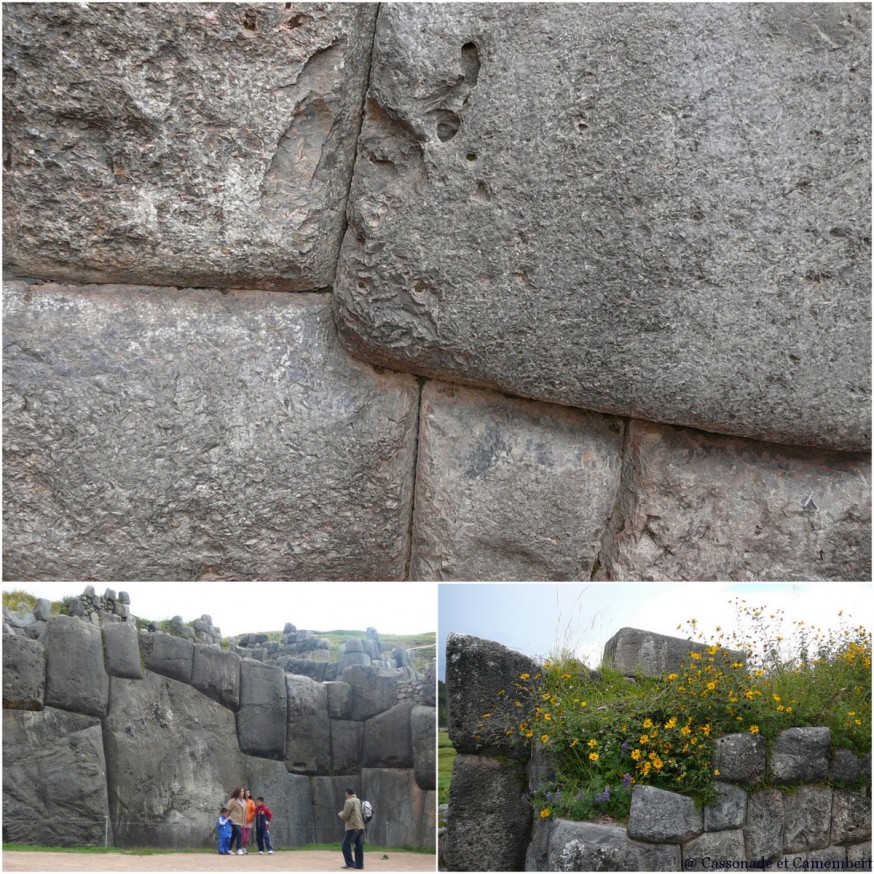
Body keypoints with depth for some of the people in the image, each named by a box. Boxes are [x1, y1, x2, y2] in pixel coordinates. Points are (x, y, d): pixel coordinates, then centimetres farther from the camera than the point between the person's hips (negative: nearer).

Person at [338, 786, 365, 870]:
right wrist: (344, 812, 23)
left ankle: (350, 863, -7)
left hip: (353, 827, -8)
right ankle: (359, 864, 7)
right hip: (361, 826, 8)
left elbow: (345, 816, -10)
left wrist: (340, 813, 10)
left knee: (346, 844, -4)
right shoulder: (358, 801, 17)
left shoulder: (349, 801, -9)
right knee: (359, 846, 8)